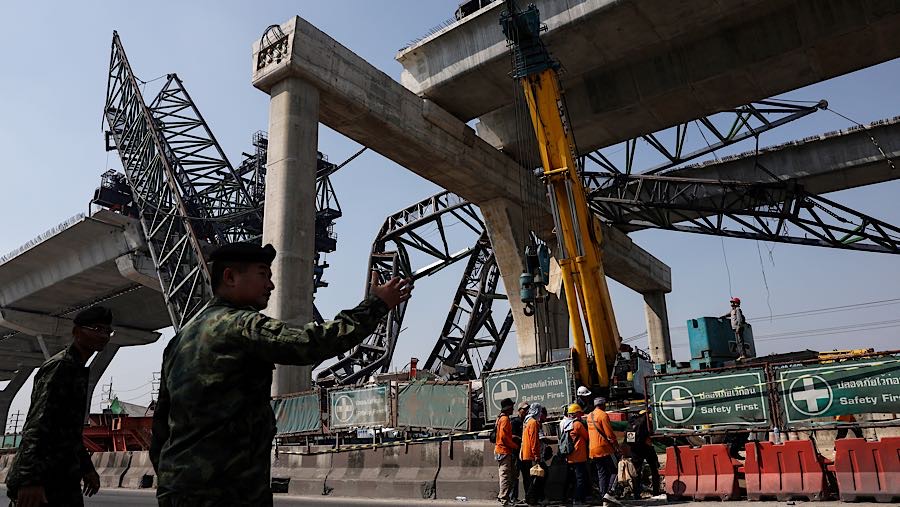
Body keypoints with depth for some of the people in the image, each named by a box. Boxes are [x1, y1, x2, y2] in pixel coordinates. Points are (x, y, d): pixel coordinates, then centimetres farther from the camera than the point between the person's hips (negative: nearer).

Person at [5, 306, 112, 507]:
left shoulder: (78, 370, 20)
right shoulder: (60, 366, -10)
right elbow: (37, 424, -21)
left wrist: (86, 468, 29)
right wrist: (31, 479, -29)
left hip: (64, 479, 10)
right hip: (45, 482, -10)